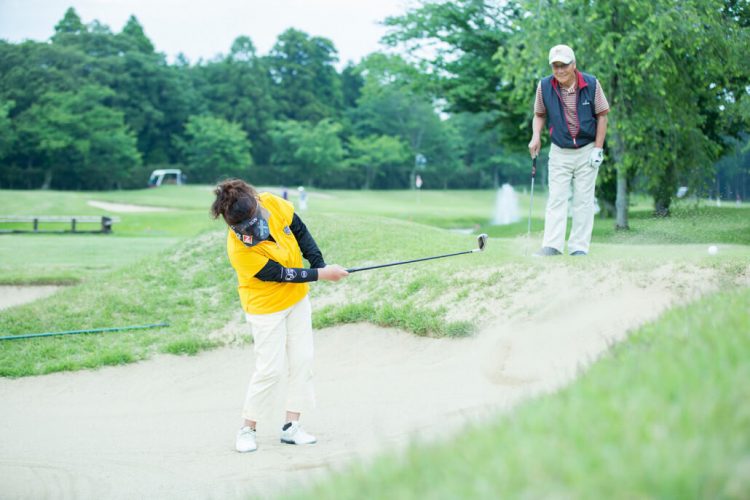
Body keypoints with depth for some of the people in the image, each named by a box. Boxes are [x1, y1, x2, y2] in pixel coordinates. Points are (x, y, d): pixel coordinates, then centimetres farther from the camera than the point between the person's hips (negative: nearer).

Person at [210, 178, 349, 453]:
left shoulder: (272, 203, -20)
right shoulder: (239, 251, -33)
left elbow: (300, 231, -2)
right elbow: (280, 274, -25)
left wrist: (320, 263, -11)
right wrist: (322, 274, -19)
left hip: (297, 297, 6)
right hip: (266, 307, -6)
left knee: (303, 361, 6)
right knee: (270, 369, -6)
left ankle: (291, 426, 15)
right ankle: (247, 428, 12)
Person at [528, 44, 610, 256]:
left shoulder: (591, 84, -12)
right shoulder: (544, 86, -9)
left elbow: (602, 115, -3)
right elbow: (539, 114, 7)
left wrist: (598, 148, -7)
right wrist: (536, 136, -10)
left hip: (587, 151, -1)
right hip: (559, 152, 1)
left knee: (583, 201, 2)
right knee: (556, 199, -4)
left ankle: (579, 247, 5)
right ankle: (552, 246, -7)